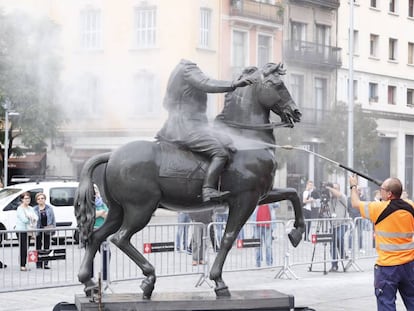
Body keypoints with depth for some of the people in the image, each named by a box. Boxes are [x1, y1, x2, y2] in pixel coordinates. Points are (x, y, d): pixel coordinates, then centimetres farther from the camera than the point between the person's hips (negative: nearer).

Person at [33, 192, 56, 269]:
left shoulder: (49, 208, 7)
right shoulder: (34, 209, 3)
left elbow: (53, 219, 9)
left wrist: (53, 228, 0)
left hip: (47, 231, 1)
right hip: (38, 231, -1)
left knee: (46, 247, 4)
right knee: (38, 248, 1)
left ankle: (45, 264, 9)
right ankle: (38, 264, 6)